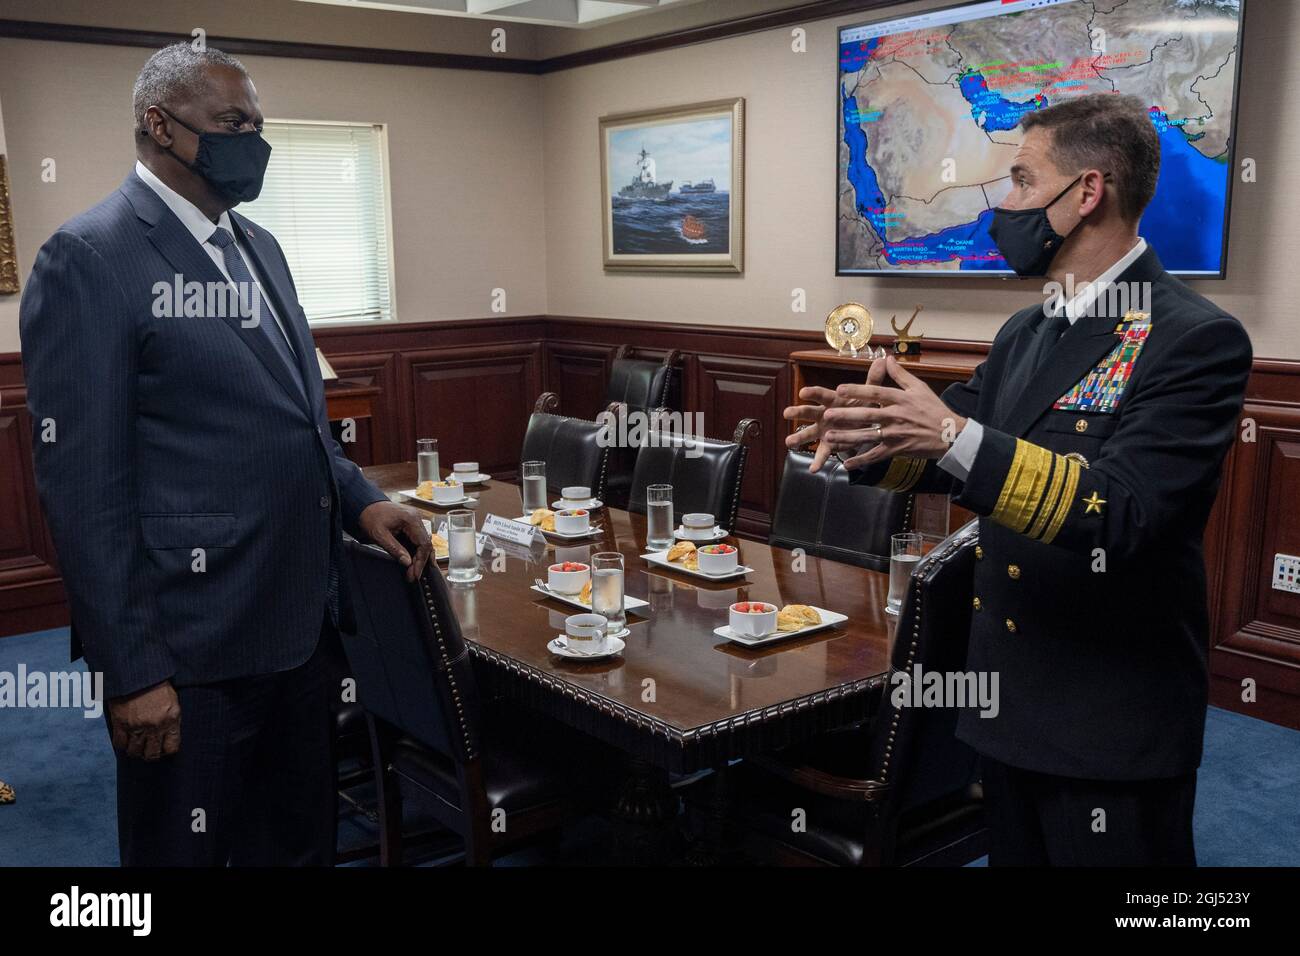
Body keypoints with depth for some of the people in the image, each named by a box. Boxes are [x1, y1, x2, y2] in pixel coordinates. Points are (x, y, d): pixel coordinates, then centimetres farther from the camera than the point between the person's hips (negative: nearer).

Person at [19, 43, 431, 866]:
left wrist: (357, 497, 5)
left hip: (303, 618, 8)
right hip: (194, 644, -7)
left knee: (303, 842, 20)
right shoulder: (90, 259, -12)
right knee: (190, 849, 11)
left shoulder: (258, 246, 13)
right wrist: (132, 669, -16)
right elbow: (83, 483, -16)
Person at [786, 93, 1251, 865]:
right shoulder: (1025, 334, 8)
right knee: (1014, 850, 21)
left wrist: (954, 436, -35)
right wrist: (872, 438, -9)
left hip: (1112, 722, -7)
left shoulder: (1197, 339, -17)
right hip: (1009, 698, 8)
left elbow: (1121, 513, -27)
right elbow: (948, 463, 12)